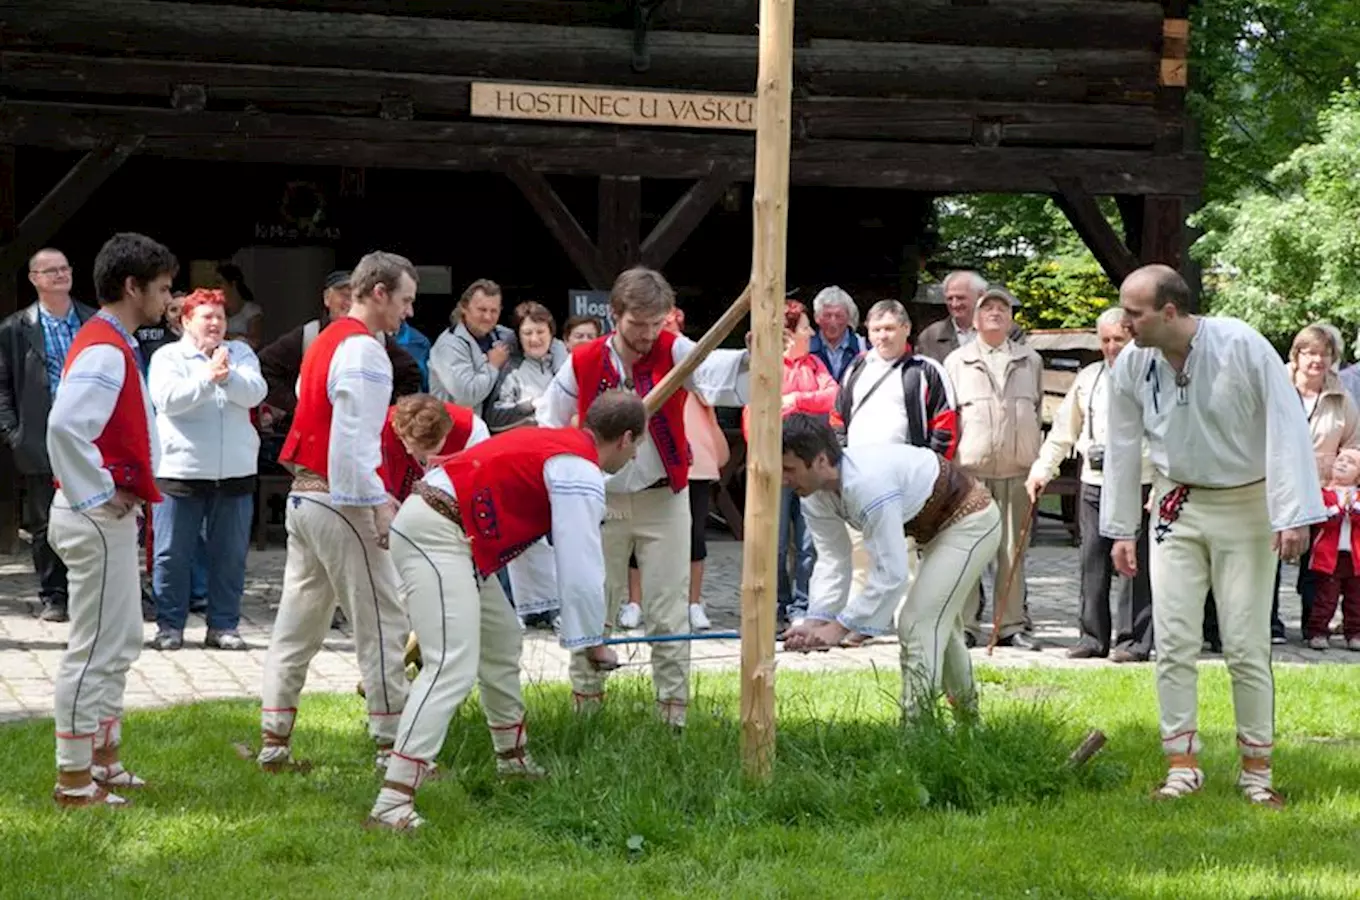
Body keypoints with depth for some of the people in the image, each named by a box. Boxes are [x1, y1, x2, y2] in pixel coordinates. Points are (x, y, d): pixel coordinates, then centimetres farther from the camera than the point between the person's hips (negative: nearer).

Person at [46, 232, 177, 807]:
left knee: (120, 643, 18)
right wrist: (97, 495, -22)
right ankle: (75, 780, 1)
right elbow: (65, 426, -32)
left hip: (111, 516, 11)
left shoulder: (111, 344, 14)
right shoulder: (105, 351, -19)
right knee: (95, 649, -5)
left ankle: (103, 760, 28)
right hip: (99, 519, -11)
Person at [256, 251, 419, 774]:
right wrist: (378, 504, -18)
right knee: (382, 623, -3)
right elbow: (353, 441, -21)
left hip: (303, 493, 9)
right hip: (341, 502, -9)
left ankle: (274, 743, 14)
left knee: (298, 624, 11)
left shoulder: (325, 342, 16)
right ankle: (392, 745, -1)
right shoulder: (363, 351, -14)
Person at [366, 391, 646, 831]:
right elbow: (581, 565, -15)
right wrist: (591, 640, -2)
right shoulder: (582, 473, -12)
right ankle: (392, 803, -27)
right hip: (435, 535, -11)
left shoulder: (558, 441, 19)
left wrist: (588, 624, 33)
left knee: (501, 642, 25)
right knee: (454, 667, -19)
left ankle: (513, 759, 43)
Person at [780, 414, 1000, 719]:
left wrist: (840, 627, -36)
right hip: (936, 528, 10)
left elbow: (891, 573, -39)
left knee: (919, 624, -19)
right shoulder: (815, 497, -13)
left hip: (971, 520, -10)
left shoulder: (869, 485, -41)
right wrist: (815, 622, -22)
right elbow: (831, 562, -8)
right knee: (940, 625, 25)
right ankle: (968, 717, 45)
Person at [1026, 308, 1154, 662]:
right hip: (1093, 483, 5)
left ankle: (1135, 641, 1)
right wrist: (1042, 470, 16)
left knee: (1133, 565, -4)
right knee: (1092, 563, 7)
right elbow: (1064, 429, 22)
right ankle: (1092, 637, 14)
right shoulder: (1088, 378, 15)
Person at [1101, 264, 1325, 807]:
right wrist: (1120, 530, 8)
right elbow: (1123, 447, 6)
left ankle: (1257, 771, 11)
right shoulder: (1132, 365, -7)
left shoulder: (1242, 348, -20)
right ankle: (1183, 767, 9)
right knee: (1174, 644, 0)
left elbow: (1287, 429, -18)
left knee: (1247, 646, -2)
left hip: (1245, 507, -3)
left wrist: (1294, 516, -23)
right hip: (1176, 507, 4)